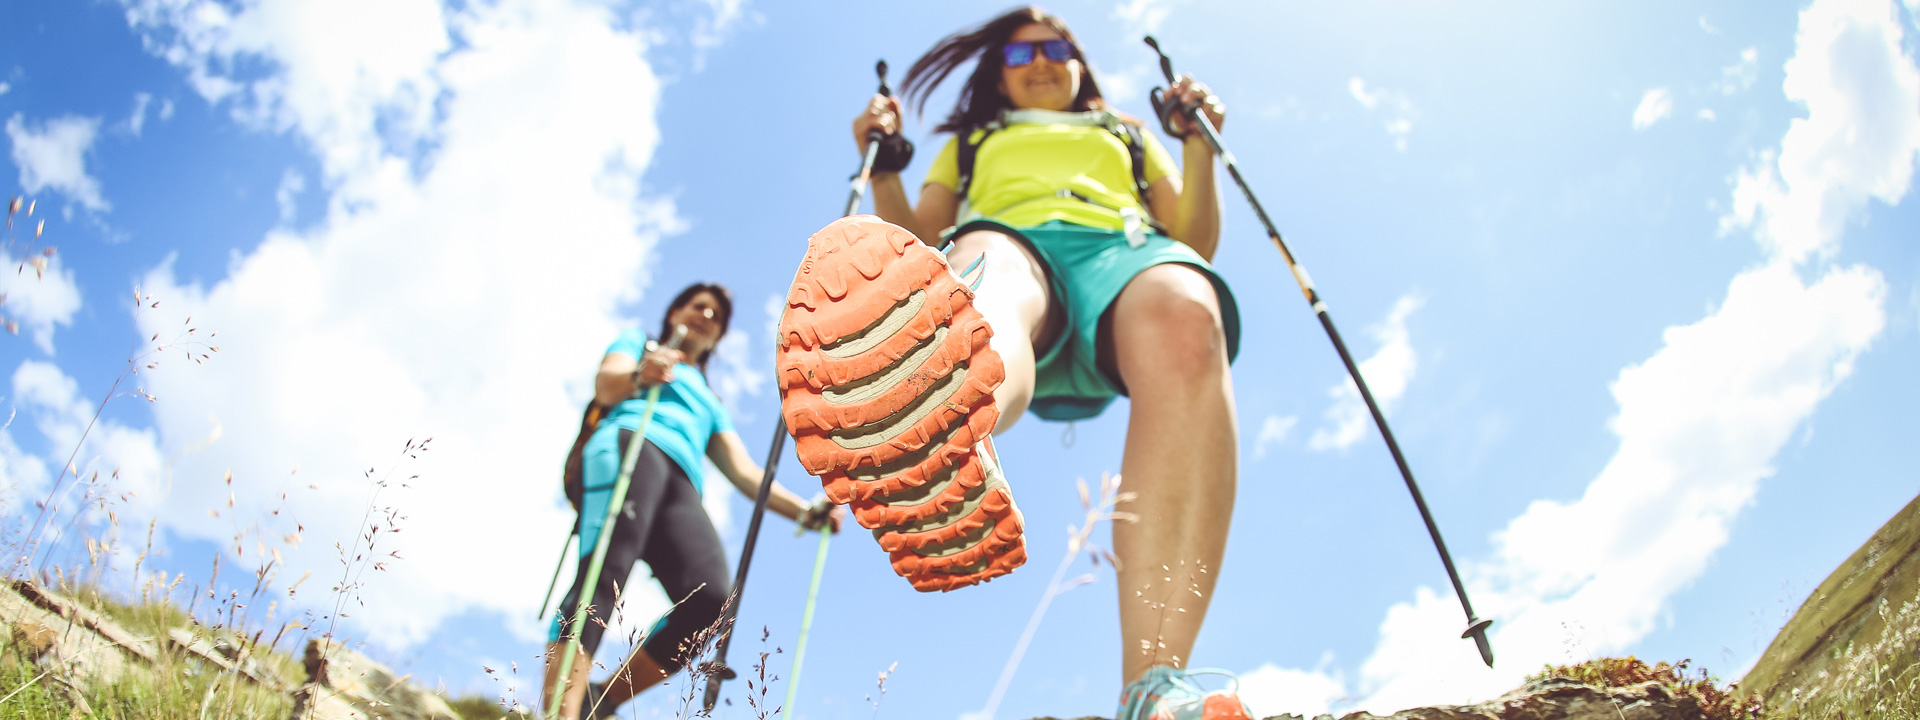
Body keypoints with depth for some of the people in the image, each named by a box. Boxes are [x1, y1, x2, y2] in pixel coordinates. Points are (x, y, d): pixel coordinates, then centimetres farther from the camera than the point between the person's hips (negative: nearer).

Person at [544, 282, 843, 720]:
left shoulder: (709, 403, 42)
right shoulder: (638, 342, 31)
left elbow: (744, 472, 31)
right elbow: (605, 385, 8)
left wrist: (804, 512, 14)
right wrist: (639, 376, -18)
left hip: (681, 487, 4)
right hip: (630, 445, -4)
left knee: (711, 597, -25)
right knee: (606, 572, -30)